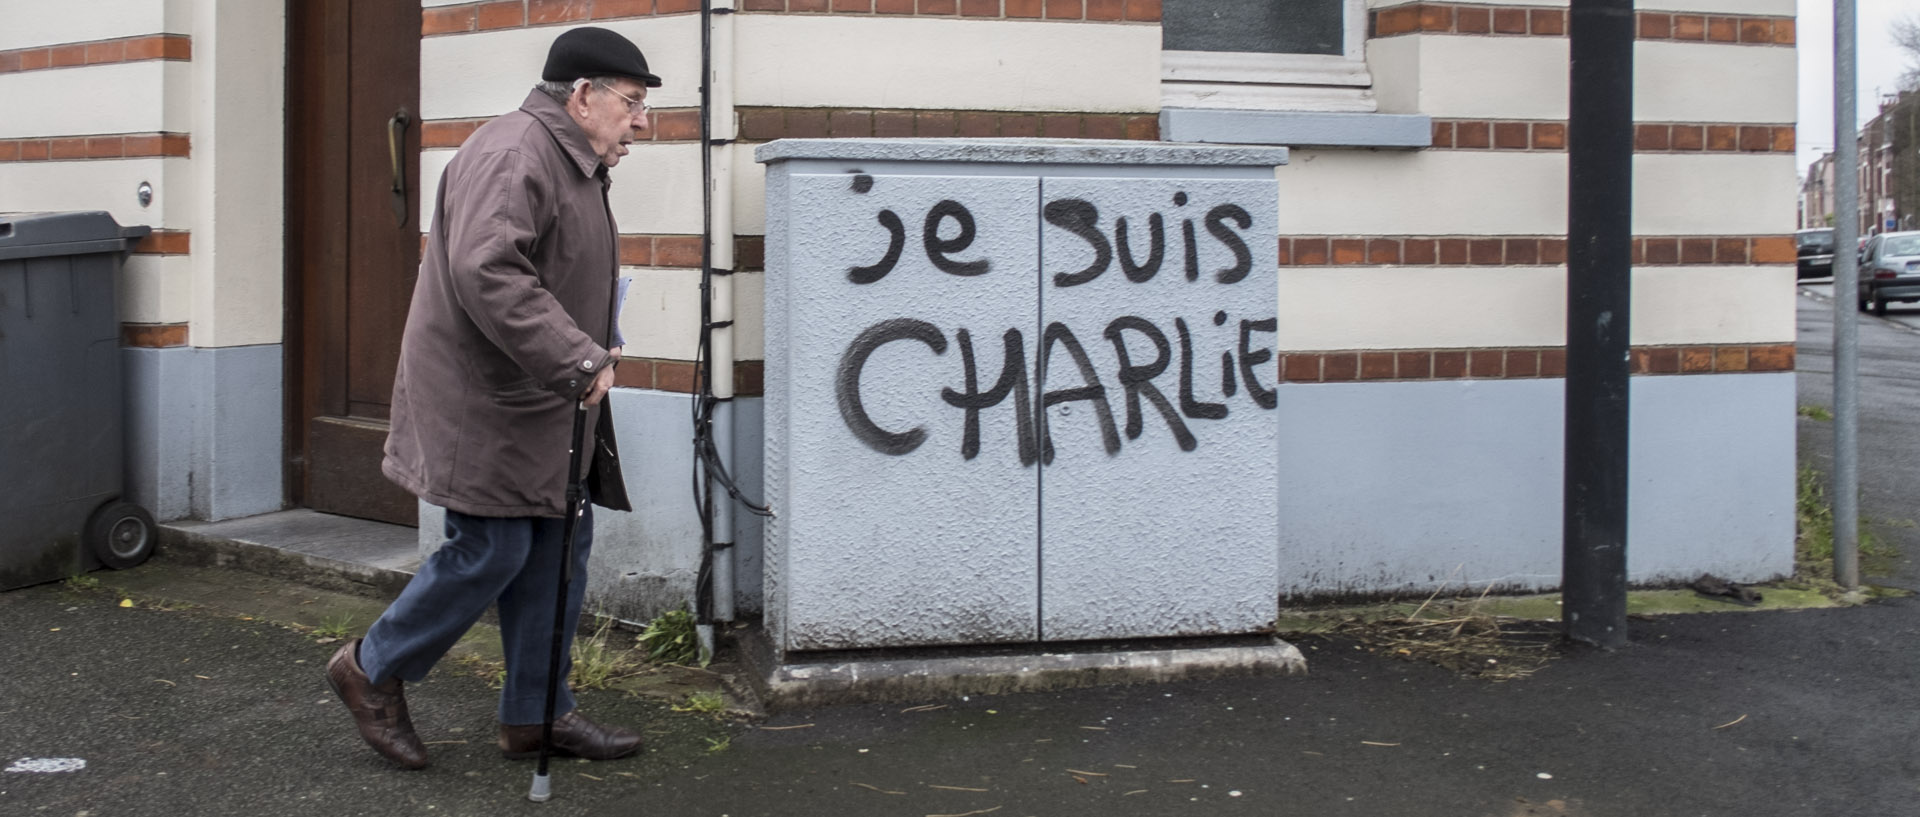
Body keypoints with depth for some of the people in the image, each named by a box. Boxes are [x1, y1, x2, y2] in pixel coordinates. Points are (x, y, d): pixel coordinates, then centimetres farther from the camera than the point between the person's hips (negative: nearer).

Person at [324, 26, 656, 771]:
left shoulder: (574, 165, 17)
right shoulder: (514, 153, -18)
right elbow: (487, 271, -31)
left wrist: (587, 358, 13)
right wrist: (576, 356, -30)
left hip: (542, 403, 11)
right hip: (485, 402, -11)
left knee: (559, 549, 10)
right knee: (491, 551, -6)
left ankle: (536, 712, 20)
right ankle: (373, 668, 15)